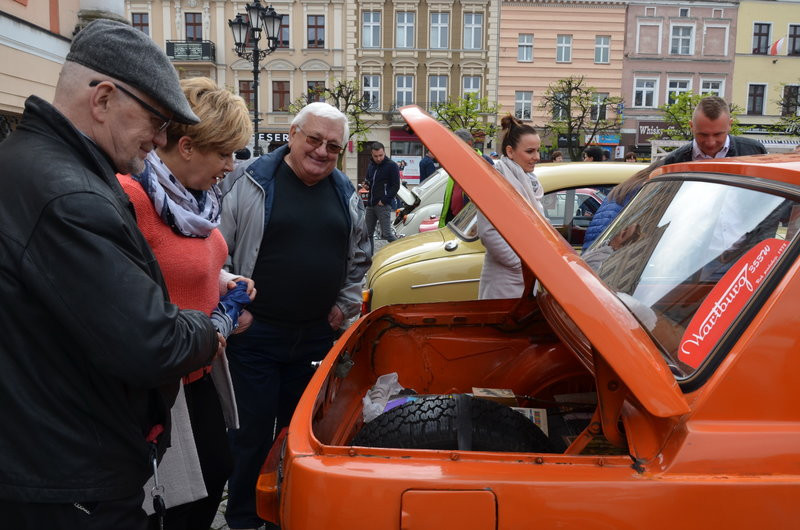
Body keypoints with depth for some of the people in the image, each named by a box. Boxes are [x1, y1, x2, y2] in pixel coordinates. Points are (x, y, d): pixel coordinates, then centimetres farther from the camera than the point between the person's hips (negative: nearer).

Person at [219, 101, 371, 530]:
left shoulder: (345, 194, 8)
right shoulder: (251, 182, -6)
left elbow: (359, 257, 19)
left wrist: (345, 305, 10)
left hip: (317, 336, 4)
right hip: (254, 334, -4)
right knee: (253, 432, 6)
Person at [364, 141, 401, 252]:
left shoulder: (392, 166, -5)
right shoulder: (370, 166, 16)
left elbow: (396, 186, -8)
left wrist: (384, 200, -14)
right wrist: (366, 184, 6)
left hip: (383, 205, -7)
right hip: (370, 204, 7)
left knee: (386, 234, -13)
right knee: (368, 233, 9)